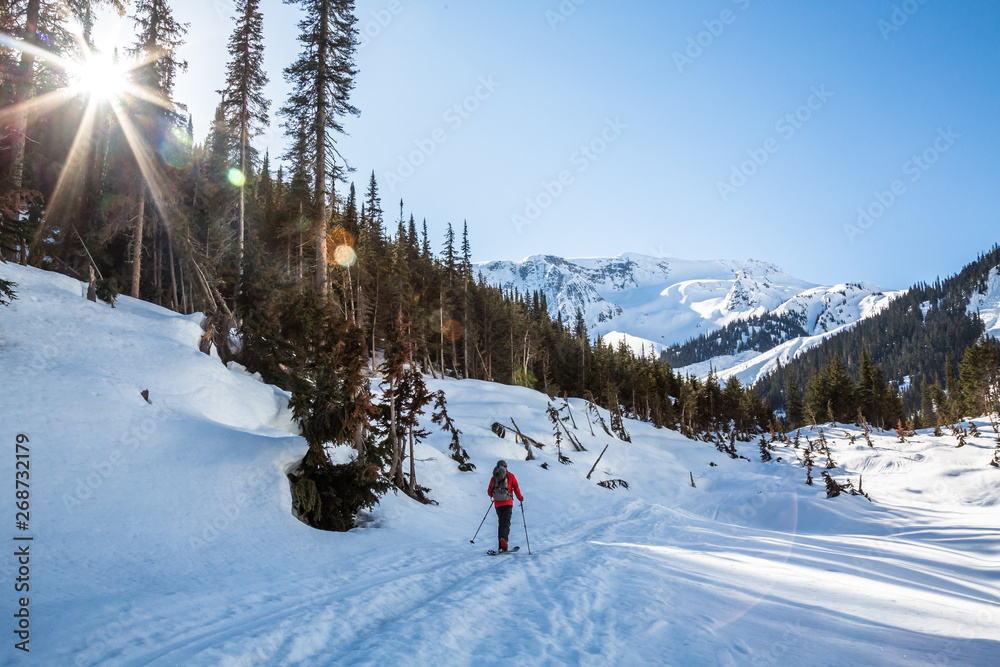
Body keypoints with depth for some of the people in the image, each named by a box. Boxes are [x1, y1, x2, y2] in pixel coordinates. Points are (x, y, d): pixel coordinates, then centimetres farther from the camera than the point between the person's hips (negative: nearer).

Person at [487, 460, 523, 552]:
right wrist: (520, 498, 14)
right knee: (506, 522, -9)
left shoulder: (493, 477, 11)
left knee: (500, 523, 11)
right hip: (507, 503, -3)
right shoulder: (510, 475, 5)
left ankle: (501, 547, 4)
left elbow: (489, 492, 15)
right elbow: (516, 488, 0)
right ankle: (504, 538, -38)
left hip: (497, 504, 3)